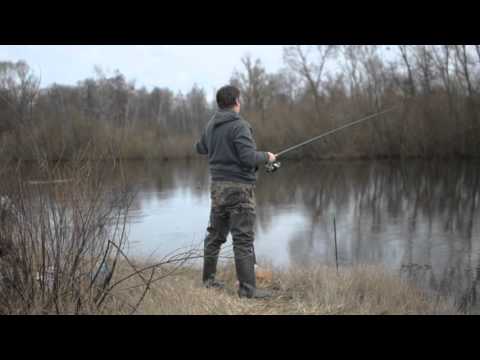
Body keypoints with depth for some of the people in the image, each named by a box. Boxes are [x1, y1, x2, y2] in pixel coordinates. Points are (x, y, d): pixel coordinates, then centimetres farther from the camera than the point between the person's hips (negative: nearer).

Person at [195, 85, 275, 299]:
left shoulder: (210, 126, 9)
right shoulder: (239, 125, -15)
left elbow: (200, 148, 25)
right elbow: (248, 157, -21)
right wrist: (266, 157, -3)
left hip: (217, 185, 8)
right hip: (238, 187, -8)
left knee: (215, 233, 17)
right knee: (243, 239, -4)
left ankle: (209, 279, 26)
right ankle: (247, 288, -2)